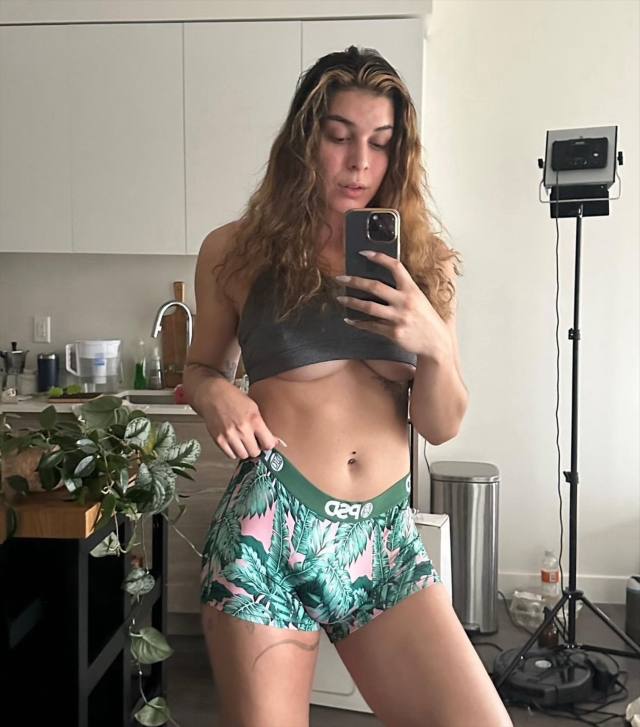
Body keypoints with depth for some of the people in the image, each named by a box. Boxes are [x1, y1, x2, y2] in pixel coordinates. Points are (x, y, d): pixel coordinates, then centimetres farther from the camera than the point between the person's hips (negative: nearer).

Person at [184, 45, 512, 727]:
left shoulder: (420, 261, 8)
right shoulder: (236, 251, 2)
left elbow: (442, 426, 7)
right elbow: (200, 367, 16)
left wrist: (435, 345, -13)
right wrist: (213, 392, -7)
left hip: (387, 541, 2)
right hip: (269, 534, -2)